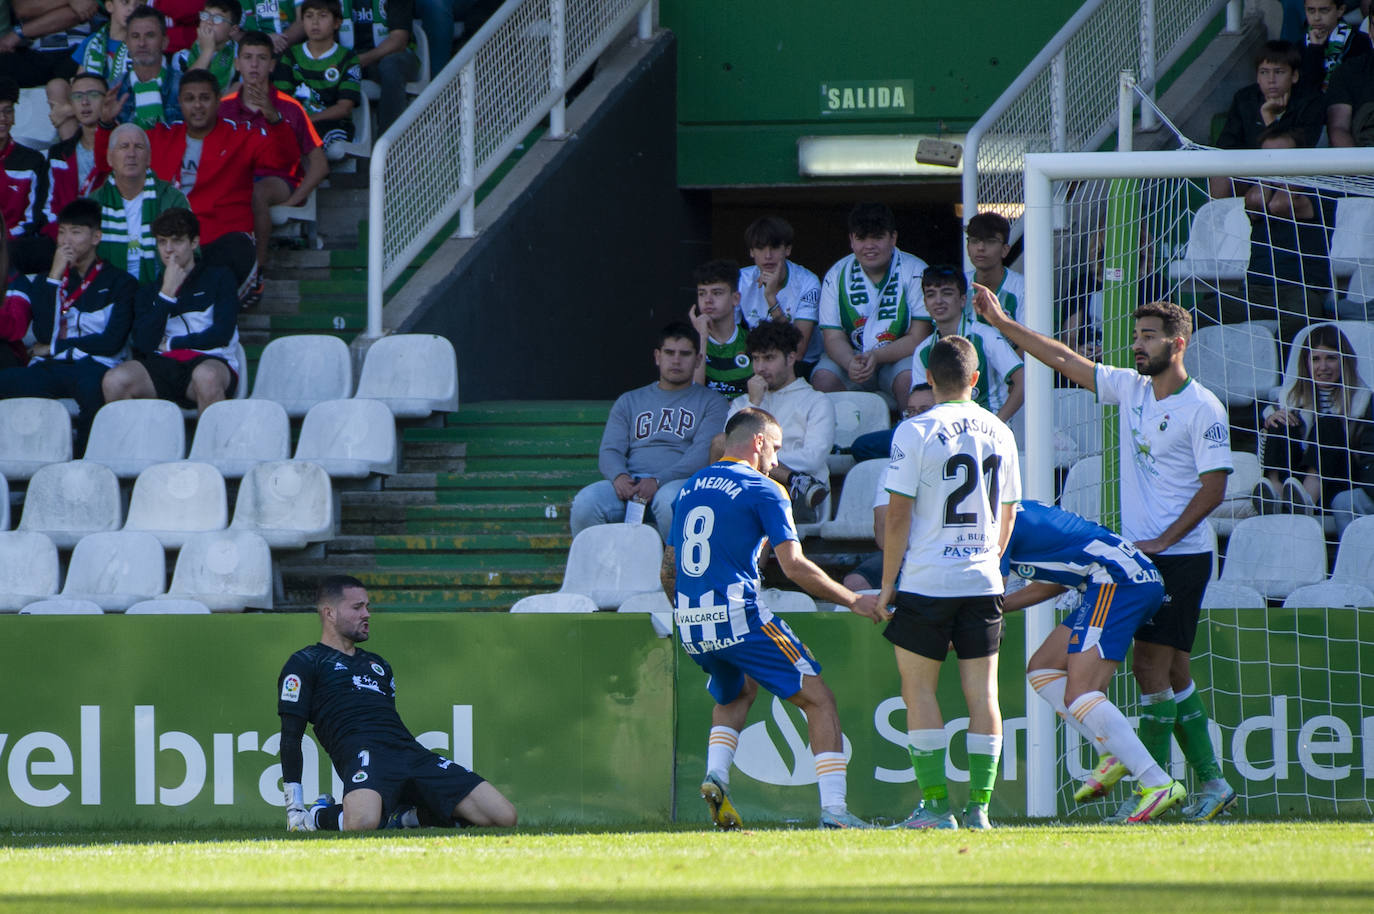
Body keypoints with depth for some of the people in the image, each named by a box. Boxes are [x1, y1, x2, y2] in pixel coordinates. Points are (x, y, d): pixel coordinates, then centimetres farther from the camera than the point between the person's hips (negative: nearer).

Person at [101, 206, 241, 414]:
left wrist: (170, 344, 6)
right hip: (164, 366, 3)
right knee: (114, 381, -29)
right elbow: (144, 344, 4)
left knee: (206, 376, -41)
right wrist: (167, 293, 1)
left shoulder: (218, 278, 15)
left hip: (210, 360, -3)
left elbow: (222, 334, 3)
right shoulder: (149, 292, 22)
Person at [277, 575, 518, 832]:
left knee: (504, 816, -11)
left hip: (412, 753, 6)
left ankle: (403, 816, 5)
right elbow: (291, 736, 5)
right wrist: (294, 809, -4)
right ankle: (319, 816, -5)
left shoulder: (379, 665, 33)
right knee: (362, 823, -41)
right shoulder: (305, 663, 12)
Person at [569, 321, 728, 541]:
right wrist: (619, 476, -11)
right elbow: (609, 450, 16)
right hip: (629, 482, 3)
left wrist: (658, 481, -17)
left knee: (669, 500, -41)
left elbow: (705, 452, -1)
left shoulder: (711, 402, 15)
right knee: (585, 503, -29)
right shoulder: (629, 402, 26)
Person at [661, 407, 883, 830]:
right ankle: (834, 809, -11)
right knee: (819, 701, 1)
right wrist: (851, 600, 0)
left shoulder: (690, 489, 16)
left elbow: (668, 571, 21)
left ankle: (715, 775, 9)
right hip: (739, 616, -7)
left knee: (737, 692, 34)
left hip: (690, 624, 7)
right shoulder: (762, 490, -3)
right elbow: (794, 566, -10)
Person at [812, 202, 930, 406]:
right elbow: (833, 338, -3)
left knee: (908, 379, -34)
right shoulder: (837, 276, 1)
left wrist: (876, 356, -26)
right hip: (850, 357, 2)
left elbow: (918, 338, -10)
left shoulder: (915, 272, -7)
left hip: (898, 358, -2)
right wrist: (851, 363, -27)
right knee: (823, 378, -27)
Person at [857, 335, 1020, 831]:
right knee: (982, 692, 5)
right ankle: (979, 805, 3)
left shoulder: (915, 432, -9)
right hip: (984, 583, 4)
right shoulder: (999, 433, 7)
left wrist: (887, 585, -1)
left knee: (918, 689, 4)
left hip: (927, 583, -4)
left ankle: (936, 803, -1)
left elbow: (898, 516, -9)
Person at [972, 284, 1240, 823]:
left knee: (1154, 667, -10)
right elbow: (1063, 360, 15)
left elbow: (1214, 488, -12)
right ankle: (1212, 783, 12)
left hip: (1180, 556, -7)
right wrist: (1001, 322, 12)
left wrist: (1163, 540, -16)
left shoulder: (1203, 409, -9)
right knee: (1169, 673, 7)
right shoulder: (1130, 389, 10)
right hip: (1142, 556, 7)